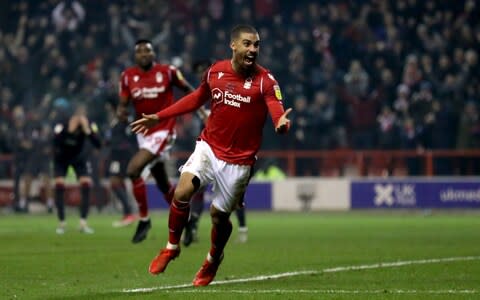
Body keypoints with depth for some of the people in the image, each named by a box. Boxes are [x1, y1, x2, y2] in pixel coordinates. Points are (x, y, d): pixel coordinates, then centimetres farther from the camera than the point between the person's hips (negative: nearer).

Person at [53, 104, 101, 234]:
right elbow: (55, 142, -47)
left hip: (79, 156, 2)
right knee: (59, 185, -16)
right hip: (61, 158, -1)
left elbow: (98, 144, -37)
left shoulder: (89, 125, -27)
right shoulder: (62, 125, -33)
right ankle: (61, 223, -3)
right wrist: (68, 130, -56)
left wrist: (88, 131, -50)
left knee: (86, 185, -14)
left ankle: (83, 223, -8)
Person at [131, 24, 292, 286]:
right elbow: (196, 98, 15)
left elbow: (277, 112, -27)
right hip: (209, 147, 2)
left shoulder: (265, 81, -14)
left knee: (219, 214, 5)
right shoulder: (215, 72, -3)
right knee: (182, 193, -19)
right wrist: (158, 117, 15)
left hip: (239, 160, -2)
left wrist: (282, 123, -53)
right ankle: (172, 246, 6)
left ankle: (213, 259, 37)